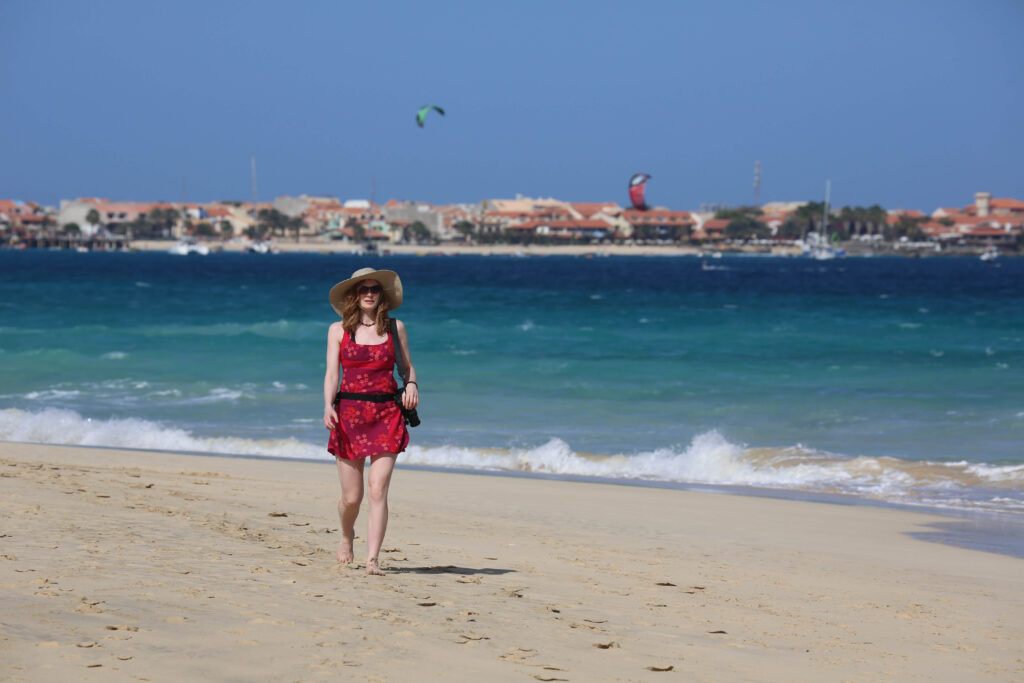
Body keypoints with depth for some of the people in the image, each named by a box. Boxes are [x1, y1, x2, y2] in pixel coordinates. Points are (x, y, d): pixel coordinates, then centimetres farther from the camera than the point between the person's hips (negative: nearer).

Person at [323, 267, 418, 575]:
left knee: (378, 491, -11)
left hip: (386, 413, 0)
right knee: (352, 496, 3)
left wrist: (411, 385, -5)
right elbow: (331, 373, -1)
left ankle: (372, 559, -10)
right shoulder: (338, 330, 5)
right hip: (349, 412, 0)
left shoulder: (395, 327, 8)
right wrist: (328, 406, -17)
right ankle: (347, 536, 36)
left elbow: (407, 366, 17)